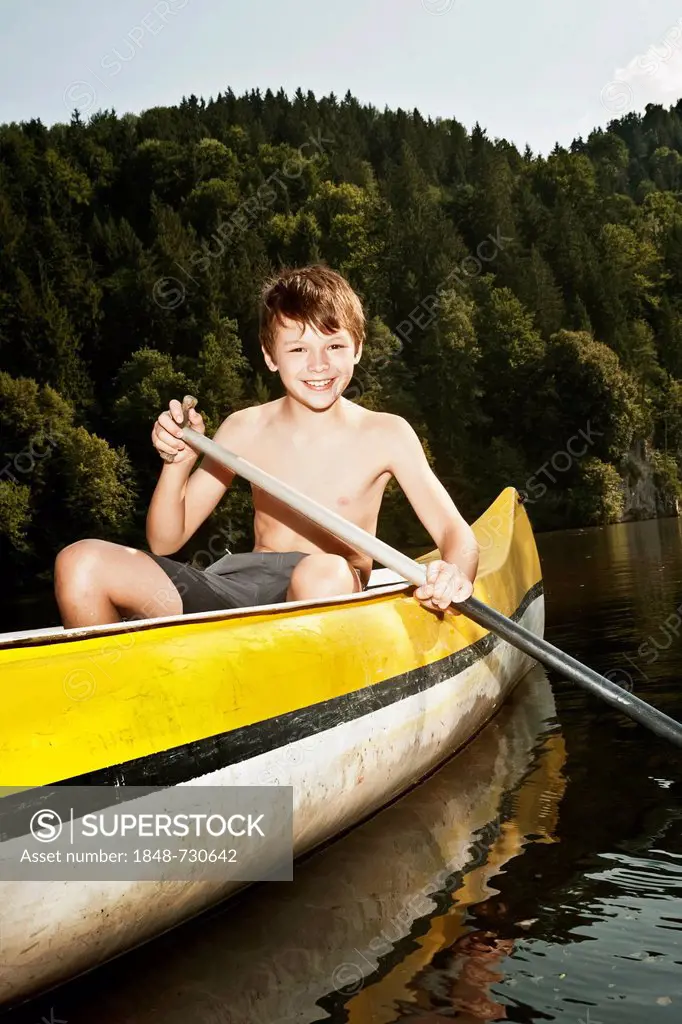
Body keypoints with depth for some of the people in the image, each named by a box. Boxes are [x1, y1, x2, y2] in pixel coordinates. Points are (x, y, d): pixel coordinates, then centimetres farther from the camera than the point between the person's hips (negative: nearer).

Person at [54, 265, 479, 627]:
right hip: (233, 589, 3)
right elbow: (164, 543, 9)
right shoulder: (246, 429, 8)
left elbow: (457, 532, -3)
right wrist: (177, 463, -11)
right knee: (81, 564, -14)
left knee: (325, 573, -40)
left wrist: (453, 574, -28)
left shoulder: (385, 434, 1)